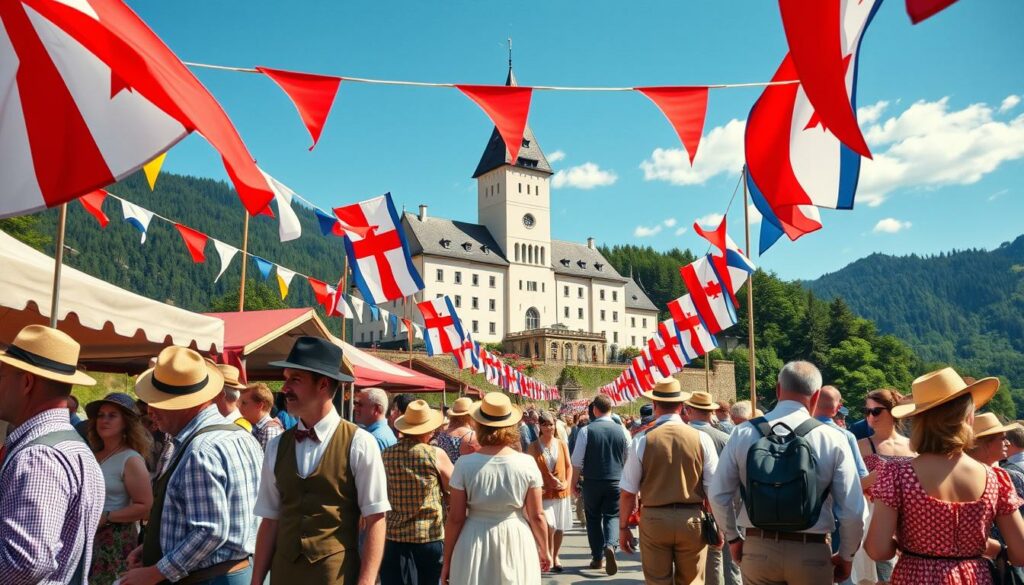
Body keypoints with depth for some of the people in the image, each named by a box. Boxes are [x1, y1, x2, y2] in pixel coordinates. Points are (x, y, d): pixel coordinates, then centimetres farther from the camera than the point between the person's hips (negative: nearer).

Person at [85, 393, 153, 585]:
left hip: (115, 542, -7)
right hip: (88, 538, 7)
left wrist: (106, 517, -19)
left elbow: (145, 508, -18)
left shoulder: (131, 460, -12)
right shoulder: (95, 456, 10)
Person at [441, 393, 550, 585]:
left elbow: (455, 518, -7)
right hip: (517, 543, 1)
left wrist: (447, 560, 4)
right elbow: (537, 516, -3)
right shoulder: (527, 463, -8)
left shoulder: (465, 464, -10)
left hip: (474, 547, -1)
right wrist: (544, 551, 14)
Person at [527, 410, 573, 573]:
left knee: (560, 527, 11)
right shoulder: (533, 447, -3)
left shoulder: (562, 444, 4)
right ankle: (549, 556, 4)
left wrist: (566, 482, -7)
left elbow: (568, 466, 8)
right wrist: (541, 484, -14)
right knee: (549, 525, -17)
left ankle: (555, 556, 31)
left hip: (561, 491, 3)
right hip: (543, 492, -3)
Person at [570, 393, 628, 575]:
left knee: (594, 519, 14)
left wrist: (574, 484, 4)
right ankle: (610, 545, -17)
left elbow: (577, 461, -7)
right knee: (612, 516, 10)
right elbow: (627, 459, 8)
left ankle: (597, 558, 19)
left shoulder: (586, 430, -10)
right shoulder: (621, 430, -3)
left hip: (592, 482, -1)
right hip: (615, 482, 1)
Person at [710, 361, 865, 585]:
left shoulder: (743, 433, -5)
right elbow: (853, 510, -9)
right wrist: (846, 556, 8)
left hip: (757, 548, 1)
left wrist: (733, 538, 15)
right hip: (811, 552, -1)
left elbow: (719, 495, -2)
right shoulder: (832, 440, -10)